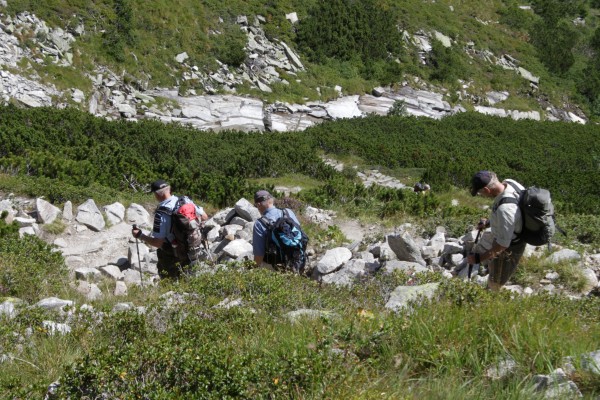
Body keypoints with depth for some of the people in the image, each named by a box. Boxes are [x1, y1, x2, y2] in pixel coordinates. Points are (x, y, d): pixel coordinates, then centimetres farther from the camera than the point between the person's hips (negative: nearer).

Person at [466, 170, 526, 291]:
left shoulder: (505, 209, -44)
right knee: (493, 267, 36)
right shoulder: (508, 183, -17)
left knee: (494, 285, 15)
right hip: (514, 236, 9)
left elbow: (503, 244, -34)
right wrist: (489, 222, 12)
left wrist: (479, 258, -28)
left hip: (509, 248, -9)